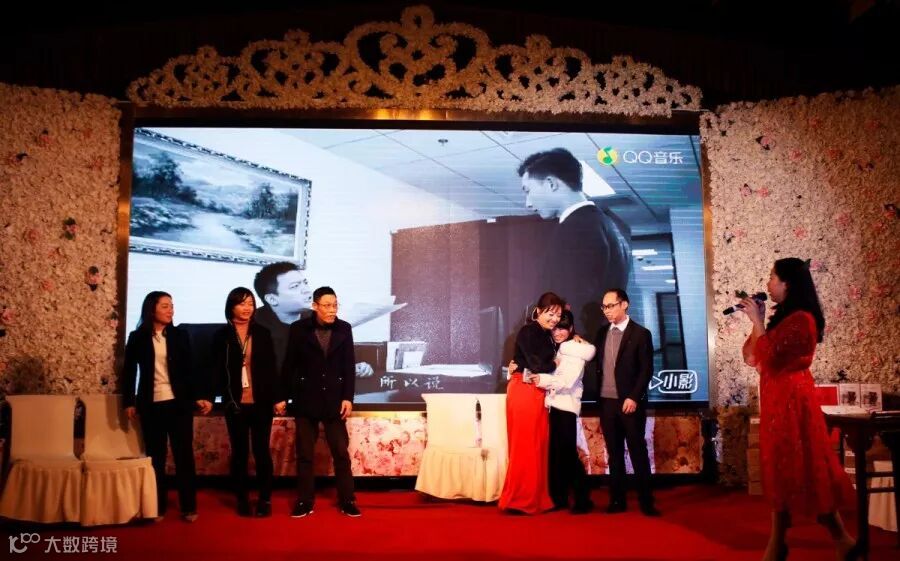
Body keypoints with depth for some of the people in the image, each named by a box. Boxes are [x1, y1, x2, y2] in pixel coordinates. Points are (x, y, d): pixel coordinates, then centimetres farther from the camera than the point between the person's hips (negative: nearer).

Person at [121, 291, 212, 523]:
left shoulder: (180, 335, 5)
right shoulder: (137, 338, 3)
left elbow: (189, 369, 5)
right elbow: (129, 371, 6)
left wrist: (200, 395, -3)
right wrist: (128, 402, 2)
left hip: (179, 403, 0)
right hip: (151, 405, 0)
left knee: (184, 454, 1)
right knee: (156, 457, 5)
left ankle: (188, 507, 8)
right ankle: (158, 507, 14)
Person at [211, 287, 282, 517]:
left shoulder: (262, 333, 4)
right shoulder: (221, 335, 2)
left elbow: (271, 368, 3)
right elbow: (216, 370, 1)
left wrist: (278, 397, -2)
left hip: (261, 402, 0)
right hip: (235, 403, 0)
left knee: (261, 451, 4)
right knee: (239, 452, 7)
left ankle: (265, 499, 13)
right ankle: (242, 500, 16)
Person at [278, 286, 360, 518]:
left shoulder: (344, 329, -1)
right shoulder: (299, 328, -5)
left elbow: (349, 366, 0)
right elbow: (289, 365, -1)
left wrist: (348, 398, -6)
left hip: (334, 399, 1)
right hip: (306, 399, -1)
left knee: (341, 452, 4)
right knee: (304, 454, 7)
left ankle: (347, 500, 14)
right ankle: (305, 501, 17)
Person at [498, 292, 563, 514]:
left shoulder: (547, 335, 18)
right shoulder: (528, 331, -10)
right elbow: (536, 365, -17)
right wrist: (555, 364, 0)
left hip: (538, 393, 9)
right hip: (524, 391, -9)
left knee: (538, 445, 10)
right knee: (525, 446, -5)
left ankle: (536, 499, 17)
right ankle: (519, 500, 2)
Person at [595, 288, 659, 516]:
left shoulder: (640, 333, -4)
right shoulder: (602, 333, 11)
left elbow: (646, 370, -8)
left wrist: (634, 398, -15)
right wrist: (599, 394, 3)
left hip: (630, 402, -4)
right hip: (607, 402, 5)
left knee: (638, 451, 0)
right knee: (614, 452, 8)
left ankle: (646, 501, 6)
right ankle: (617, 500, 13)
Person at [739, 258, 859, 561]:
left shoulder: (800, 319, -15)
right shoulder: (784, 317, 15)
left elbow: (768, 356, -21)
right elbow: (751, 356, 12)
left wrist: (757, 320, -13)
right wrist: (757, 320, 7)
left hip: (792, 400, -9)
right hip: (778, 400, 10)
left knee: (804, 470, -3)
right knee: (781, 469, 11)